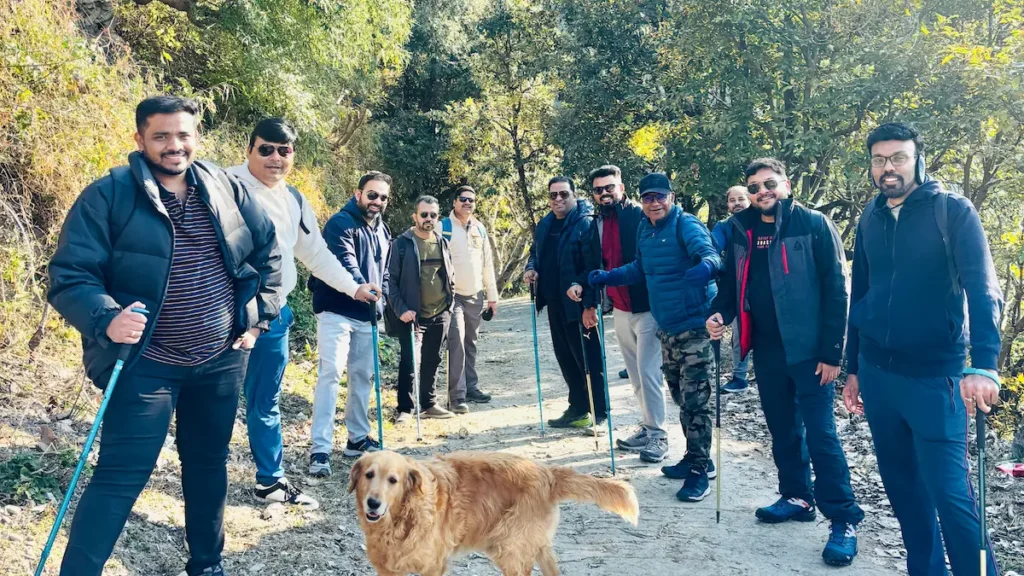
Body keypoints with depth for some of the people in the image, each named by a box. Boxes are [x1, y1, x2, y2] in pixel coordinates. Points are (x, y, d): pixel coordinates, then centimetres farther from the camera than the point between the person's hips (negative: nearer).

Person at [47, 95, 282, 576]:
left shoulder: (227, 189, 2)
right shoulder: (108, 195, -10)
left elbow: (268, 251, 12)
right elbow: (69, 276, -12)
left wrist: (258, 316, 6)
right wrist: (106, 319, -31)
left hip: (221, 360, 5)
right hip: (146, 365, -4)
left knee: (209, 465, 18)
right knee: (120, 475, -4)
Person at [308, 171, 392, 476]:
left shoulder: (383, 231, 14)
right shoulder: (340, 223, -11)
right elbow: (344, 262, -27)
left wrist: (380, 298, 8)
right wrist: (361, 287, -42)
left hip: (367, 315, 8)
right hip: (336, 311, -8)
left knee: (363, 376, 12)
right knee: (330, 373, -14)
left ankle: (358, 438, 25)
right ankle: (320, 449, -13)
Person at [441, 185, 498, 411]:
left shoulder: (480, 228, 12)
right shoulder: (443, 227, -5)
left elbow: (487, 264, 15)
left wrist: (492, 296, 13)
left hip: (476, 296, 5)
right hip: (452, 296, -5)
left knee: (471, 343, 12)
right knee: (457, 342, -13)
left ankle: (471, 387, 22)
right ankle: (457, 395, -11)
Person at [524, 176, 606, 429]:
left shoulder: (586, 223, -13)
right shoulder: (544, 225, 12)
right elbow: (535, 252, 26)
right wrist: (531, 268, 4)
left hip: (579, 303, -8)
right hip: (555, 303, 8)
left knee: (587, 356, -1)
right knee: (565, 356, 14)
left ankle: (599, 412, 9)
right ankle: (578, 408, 26)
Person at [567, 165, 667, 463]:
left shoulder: (640, 215, -11)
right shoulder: (598, 223, 10)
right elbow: (596, 262, 14)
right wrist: (581, 283, -3)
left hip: (646, 306, -7)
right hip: (619, 309, 7)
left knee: (647, 371, -5)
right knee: (635, 373, 14)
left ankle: (658, 434, 6)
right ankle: (647, 427, 26)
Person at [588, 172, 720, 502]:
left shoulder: (686, 225, -14)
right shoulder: (644, 230, 9)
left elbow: (709, 253, -31)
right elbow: (640, 269, 24)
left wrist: (706, 266, -52)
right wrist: (606, 277, 18)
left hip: (695, 325, -8)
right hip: (667, 327, 8)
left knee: (694, 400, -5)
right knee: (681, 397, 16)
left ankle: (699, 471, 7)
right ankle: (696, 459, 30)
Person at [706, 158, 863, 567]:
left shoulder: (814, 225, -7)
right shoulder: (741, 232, 8)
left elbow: (836, 290, -10)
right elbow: (731, 283, 15)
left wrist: (832, 352, -14)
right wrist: (720, 314, -6)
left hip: (809, 350, -5)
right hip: (767, 350, 5)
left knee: (820, 433, -3)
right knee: (783, 429, 16)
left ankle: (844, 518, 8)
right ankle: (797, 497, 32)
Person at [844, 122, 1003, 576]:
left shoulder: (953, 211, -7)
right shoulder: (870, 219, 8)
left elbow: (982, 289, -18)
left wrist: (984, 366, -32)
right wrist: (854, 369, 16)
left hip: (935, 374, -5)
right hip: (877, 372, 5)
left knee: (950, 492, -6)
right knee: (901, 484, 13)